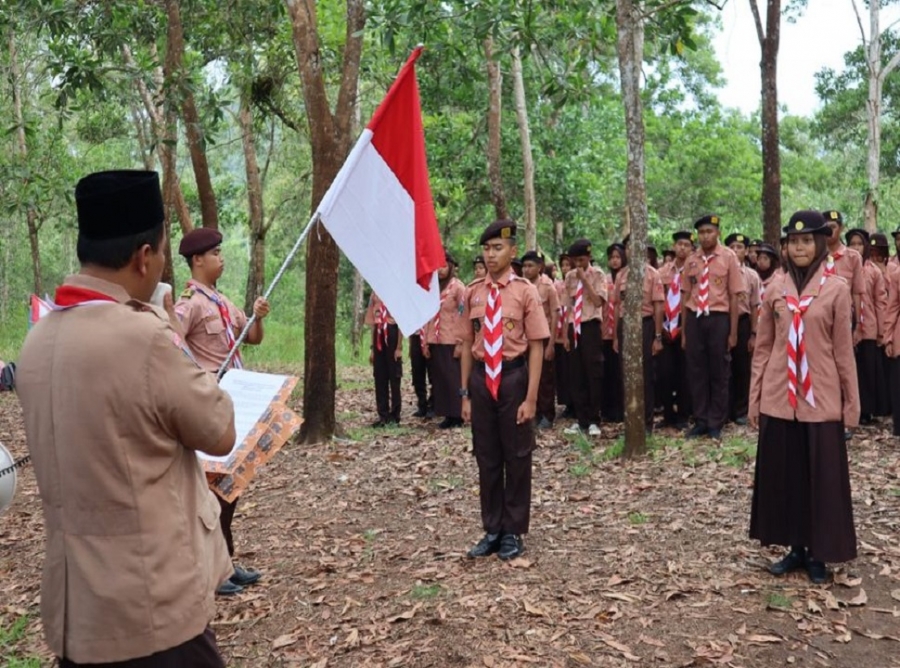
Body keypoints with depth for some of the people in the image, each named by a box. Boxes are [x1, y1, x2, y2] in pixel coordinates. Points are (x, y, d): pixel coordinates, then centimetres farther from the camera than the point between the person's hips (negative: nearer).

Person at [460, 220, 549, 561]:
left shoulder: (525, 291, -7)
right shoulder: (473, 293, 5)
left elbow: (536, 347, -8)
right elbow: (467, 344, 8)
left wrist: (531, 397, -12)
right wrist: (465, 392, 6)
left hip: (513, 376, -4)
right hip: (481, 378, 4)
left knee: (517, 456, 7)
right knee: (486, 458, 11)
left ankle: (513, 532, 22)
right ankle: (492, 530, 25)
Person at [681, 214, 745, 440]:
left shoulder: (728, 257, -4)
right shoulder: (691, 260, 6)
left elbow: (734, 295, -4)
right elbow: (685, 295, 11)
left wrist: (733, 332, -6)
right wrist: (684, 330, 10)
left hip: (719, 319, -3)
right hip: (694, 319, 3)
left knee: (719, 372, 7)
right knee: (696, 371, 9)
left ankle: (716, 423, 18)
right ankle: (701, 421, 20)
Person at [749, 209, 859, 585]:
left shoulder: (837, 289, -2)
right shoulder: (775, 289, 5)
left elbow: (843, 349, 0)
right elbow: (763, 346, 7)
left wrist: (852, 402, 0)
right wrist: (754, 397, 5)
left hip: (820, 399, -2)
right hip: (779, 397, 3)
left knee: (823, 478, 5)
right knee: (782, 475, 8)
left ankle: (818, 554, 19)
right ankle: (796, 549, 23)